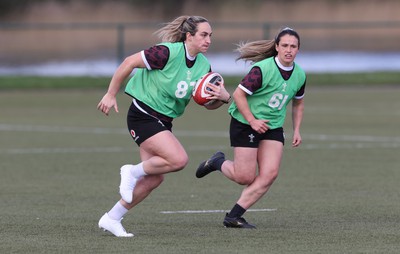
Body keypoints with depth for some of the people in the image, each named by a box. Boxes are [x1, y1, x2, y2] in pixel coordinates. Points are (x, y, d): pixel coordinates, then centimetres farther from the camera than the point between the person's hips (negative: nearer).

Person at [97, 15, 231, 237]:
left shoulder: (203, 65, 3)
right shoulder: (167, 52, -20)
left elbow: (209, 104, 9)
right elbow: (129, 63, -15)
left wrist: (223, 97, -15)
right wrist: (110, 95, -12)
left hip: (163, 121, 8)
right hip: (143, 116, -8)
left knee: (154, 178, 5)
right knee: (179, 159, -24)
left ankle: (111, 219, 17)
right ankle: (132, 172, -1)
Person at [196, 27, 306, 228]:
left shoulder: (299, 75, 1)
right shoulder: (262, 69, -20)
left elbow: (298, 103, 19)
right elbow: (238, 94, -18)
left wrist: (296, 130, 11)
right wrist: (253, 121, -21)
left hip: (273, 127, 6)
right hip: (244, 124, -6)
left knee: (270, 174, -10)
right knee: (245, 177, -7)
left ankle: (234, 216, -3)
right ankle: (218, 162, 26)